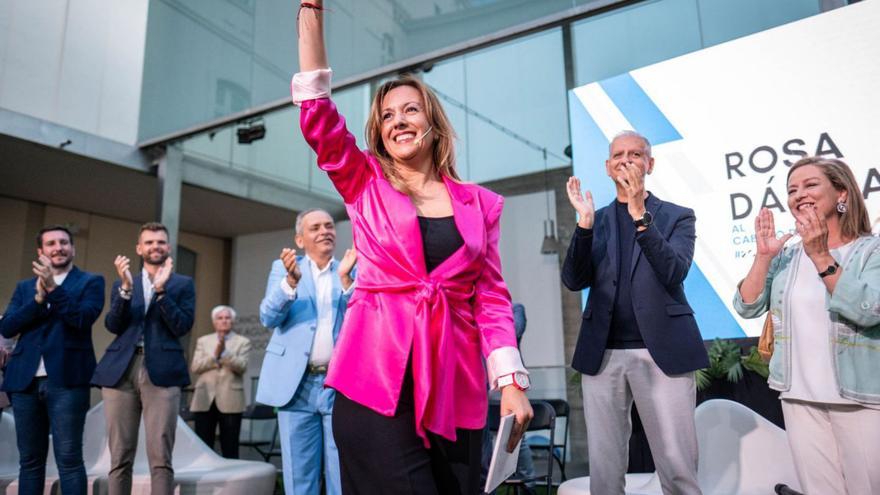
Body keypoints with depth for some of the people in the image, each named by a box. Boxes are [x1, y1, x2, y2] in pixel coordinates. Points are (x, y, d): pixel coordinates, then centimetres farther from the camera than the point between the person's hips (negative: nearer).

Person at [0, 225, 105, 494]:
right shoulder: (24, 287, 18)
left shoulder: (91, 281, 6)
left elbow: (84, 318, -9)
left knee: (69, 459, -6)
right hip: (25, 380, 5)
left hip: (66, 379, -4)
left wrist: (53, 288, -15)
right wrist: (39, 298, -7)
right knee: (29, 460, 11)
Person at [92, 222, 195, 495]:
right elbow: (113, 325, 5)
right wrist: (126, 287, -8)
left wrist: (161, 290, -10)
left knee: (160, 457, -8)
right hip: (120, 371, 3)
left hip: (162, 372, -3)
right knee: (120, 457, 5)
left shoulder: (183, 284, 12)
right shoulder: (122, 283, 19)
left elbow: (182, 327, -1)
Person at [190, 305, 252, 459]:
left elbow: (241, 367, -7)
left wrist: (224, 353, -19)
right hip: (205, 399, 2)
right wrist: (214, 355, -12)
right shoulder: (203, 341, 14)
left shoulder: (242, 342, 7)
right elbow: (195, 367, 2)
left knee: (230, 448, 2)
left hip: (230, 400, -2)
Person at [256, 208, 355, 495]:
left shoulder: (353, 273, 10)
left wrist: (346, 277, -14)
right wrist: (291, 280, -20)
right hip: (297, 385, 0)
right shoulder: (284, 268, 10)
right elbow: (268, 317, -3)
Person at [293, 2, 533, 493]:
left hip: (455, 382, 2)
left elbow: (492, 297, 5)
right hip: (377, 373, -1)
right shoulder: (366, 185, 7)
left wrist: (512, 382, -3)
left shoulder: (482, 204, 9)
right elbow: (318, 112, -5)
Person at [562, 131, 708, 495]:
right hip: (603, 354, 2)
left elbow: (675, 272, -10)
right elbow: (574, 281, 1)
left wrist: (641, 215, -19)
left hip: (662, 352, -2)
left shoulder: (677, 216, 7)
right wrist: (585, 222, -11)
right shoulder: (596, 220, 13)